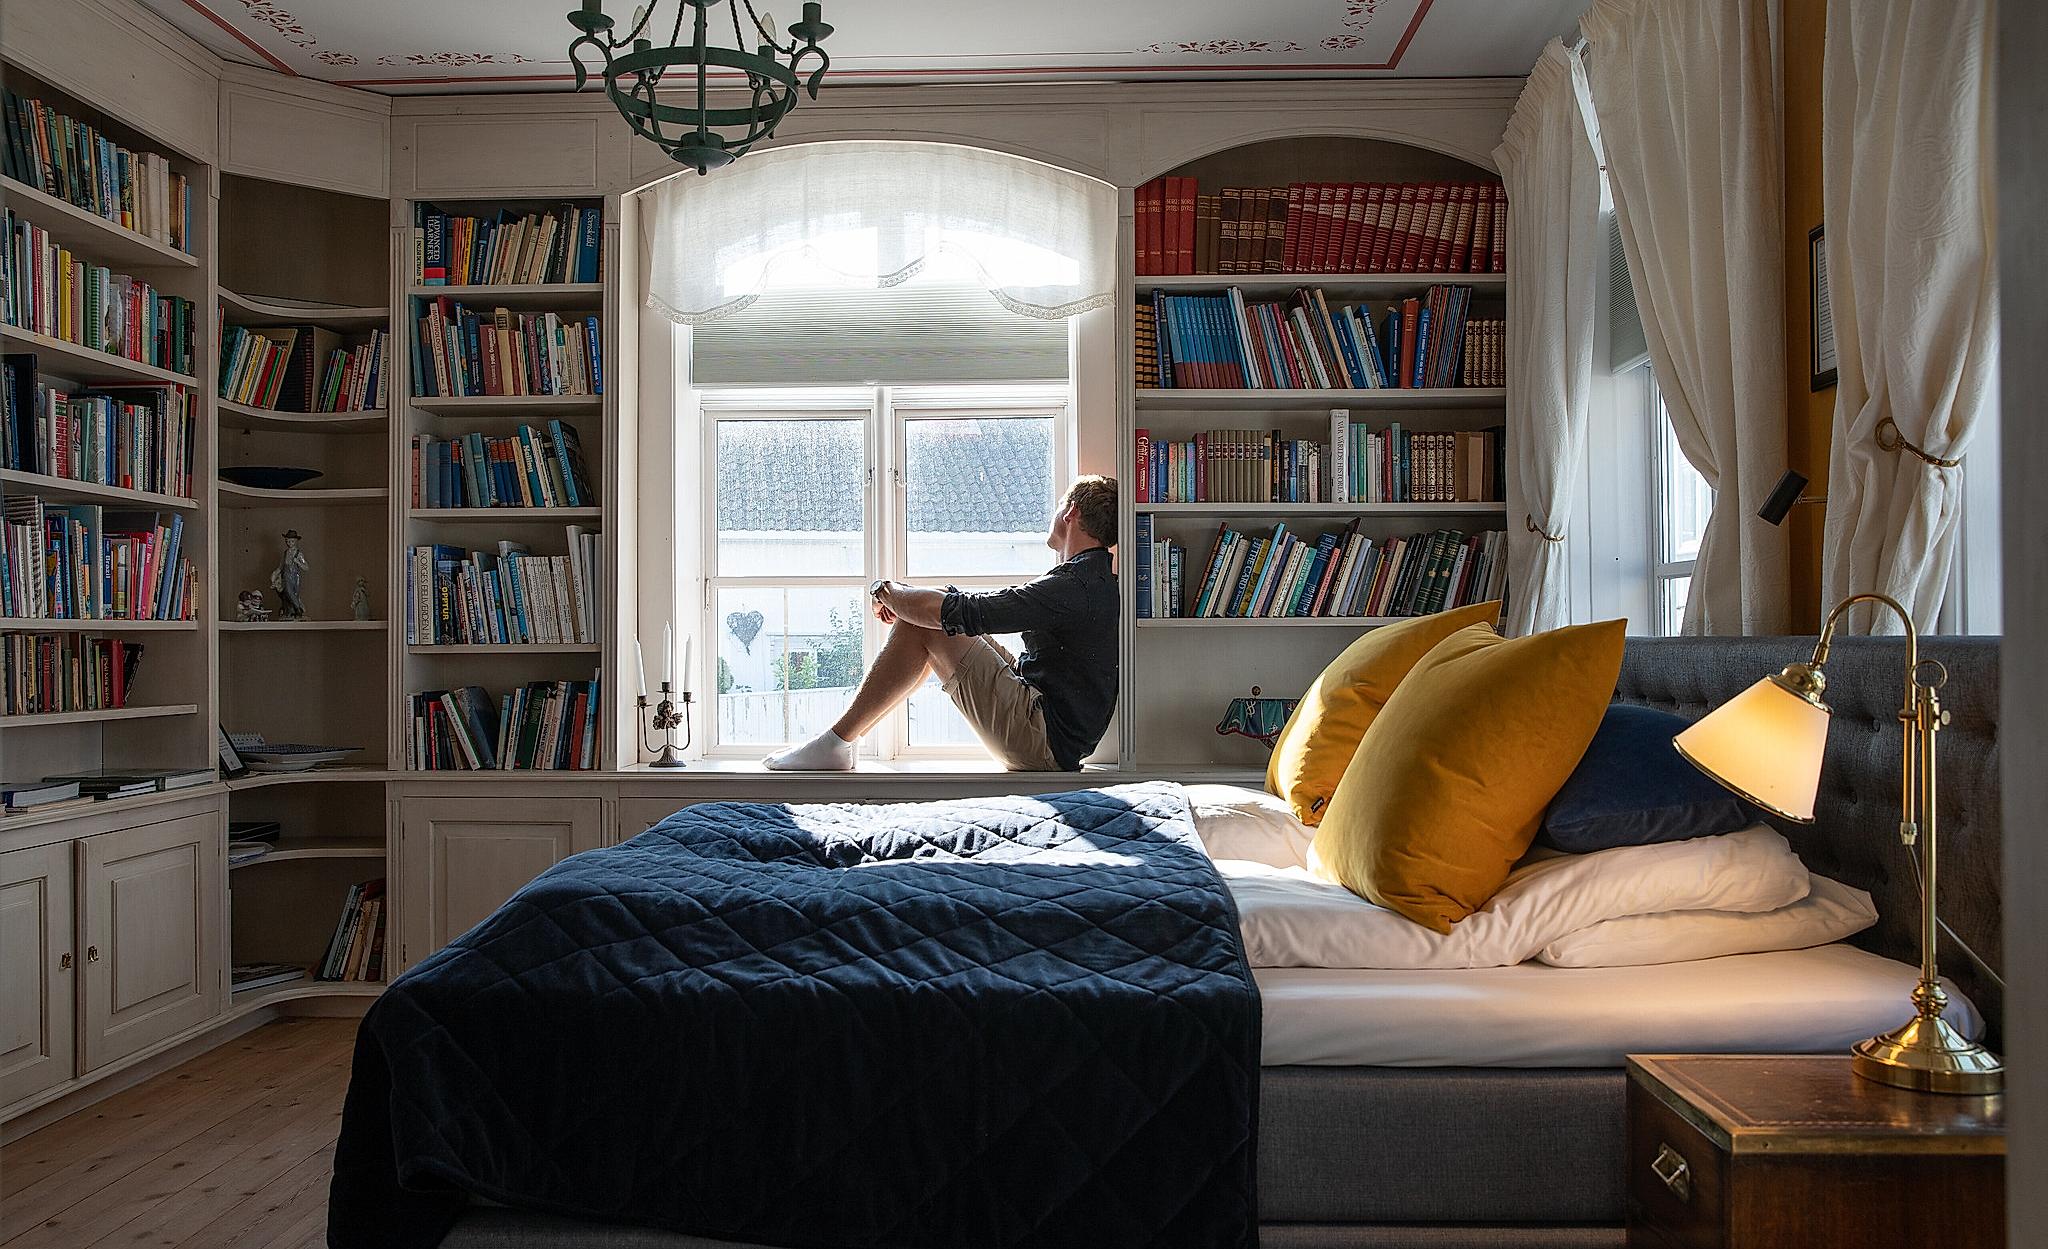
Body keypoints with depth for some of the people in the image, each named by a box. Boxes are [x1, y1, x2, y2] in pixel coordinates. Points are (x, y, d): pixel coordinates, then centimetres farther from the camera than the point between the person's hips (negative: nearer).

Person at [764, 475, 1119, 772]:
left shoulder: (1075, 585, -19)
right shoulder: (1097, 578, 15)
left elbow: (959, 612, -22)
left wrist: (886, 590, -2)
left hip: (1046, 743, -10)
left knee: (922, 624, -12)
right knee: (926, 618, 10)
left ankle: (834, 745, -5)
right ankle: (840, 741, 10)